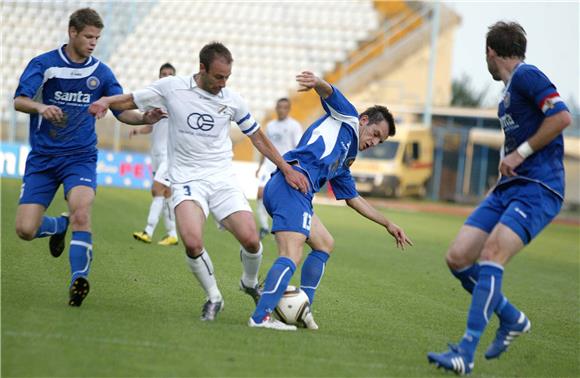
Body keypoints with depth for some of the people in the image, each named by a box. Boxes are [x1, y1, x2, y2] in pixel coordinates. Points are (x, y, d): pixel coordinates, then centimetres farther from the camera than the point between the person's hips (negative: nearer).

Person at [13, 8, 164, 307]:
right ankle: (59, 226, 29)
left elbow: (122, 111, 10)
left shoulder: (101, 72, 4)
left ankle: (78, 280, -24)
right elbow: (18, 100, -16)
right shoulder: (43, 64, -5)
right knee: (25, 230, -5)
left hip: (80, 158, 0)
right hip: (42, 158, 0)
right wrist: (40, 106, -38)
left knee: (81, 213, -28)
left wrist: (144, 118, -11)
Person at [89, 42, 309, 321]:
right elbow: (130, 101, 8)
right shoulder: (172, 88, -3)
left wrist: (287, 169, 11)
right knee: (192, 242, -28)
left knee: (250, 239, -14)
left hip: (223, 178, 2)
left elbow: (258, 138, 15)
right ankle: (213, 298, -2)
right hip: (187, 180, -2)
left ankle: (250, 283, 21)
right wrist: (105, 101, -13)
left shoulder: (232, 100, 3)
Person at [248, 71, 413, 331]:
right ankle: (261, 317, -28)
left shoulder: (341, 163, 33)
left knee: (324, 244, 24)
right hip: (292, 184, -10)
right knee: (292, 256, -20)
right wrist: (316, 82, -30)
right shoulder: (346, 119, 13)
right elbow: (329, 93, -6)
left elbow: (353, 199, 42)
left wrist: (388, 224, 45)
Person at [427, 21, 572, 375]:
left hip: (538, 188, -9)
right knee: (458, 257, -1)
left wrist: (520, 153, -14)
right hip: (509, 187, 9)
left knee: (492, 253, -24)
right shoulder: (510, 89, 22)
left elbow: (562, 117, -18)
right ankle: (512, 318, 17)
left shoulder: (526, 75, -6)